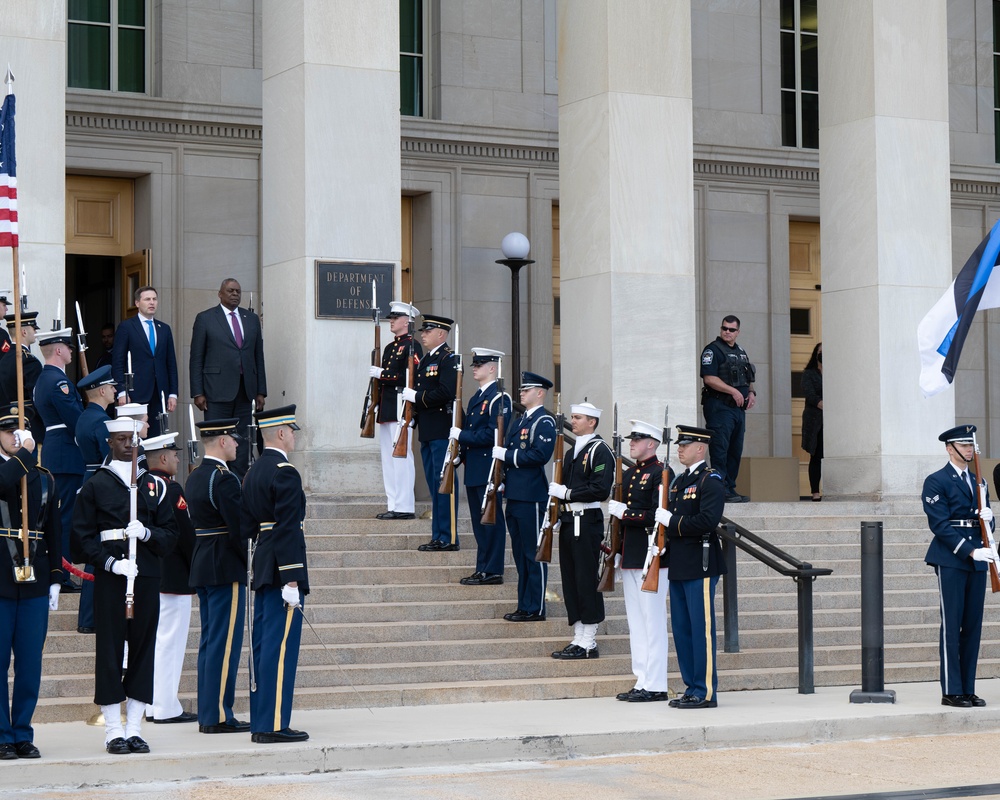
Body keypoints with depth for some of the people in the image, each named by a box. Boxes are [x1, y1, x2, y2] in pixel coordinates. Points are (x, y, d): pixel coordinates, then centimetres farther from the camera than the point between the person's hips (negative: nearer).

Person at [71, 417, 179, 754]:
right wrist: (110, 562, -14)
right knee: (110, 650, -3)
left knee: (143, 648, 3)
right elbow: (82, 538, 0)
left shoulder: (154, 485, 13)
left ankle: (135, 728, 10)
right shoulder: (94, 486, 4)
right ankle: (114, 731, 2)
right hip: (110, 576, -3)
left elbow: (170, 533, 12)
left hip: (147, 576, 3)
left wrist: (147, 533, -9)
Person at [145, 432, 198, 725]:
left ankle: (149, 702, 18)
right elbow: (186, 534, -17)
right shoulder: (171, 489, -16)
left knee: (148, 641, 13)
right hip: (172, 578, -8)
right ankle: (166, 708, -2)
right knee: (169, 640, -4)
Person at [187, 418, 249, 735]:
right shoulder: (224, 478, -16)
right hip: (226, 569, -10)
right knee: (225, 641, -6)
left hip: (202, 565, 10)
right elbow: (238, 527, -20)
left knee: (210, 640, 12)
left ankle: (207, 713, 16)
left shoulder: (195, 477, 14)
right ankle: (219, 716, -5)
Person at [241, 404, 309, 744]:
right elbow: (288, 528, -20)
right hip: (281, 568, -9)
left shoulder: (253, 471, 14)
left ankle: (260, 721, 16)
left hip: (261, 569, 9)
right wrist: (291, 580, -21)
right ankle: (274, 725, -7)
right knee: (281, 645, -7)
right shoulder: (285, 473, -14)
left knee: (263, 645, 12)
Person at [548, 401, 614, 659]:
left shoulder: (599, 450, -10)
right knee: (571, 580, 10)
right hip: (569, 521, 9)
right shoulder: (573, 452, 18)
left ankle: (588, 644, -1)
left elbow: (601, 490, -19)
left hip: (587, 523, -9)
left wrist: (567, 493, -18)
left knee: (587, 580, -5)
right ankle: (578, 640, 16)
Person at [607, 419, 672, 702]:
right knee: (636, 622, 11)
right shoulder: (629, 474, 17)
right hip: (630, 558, 9)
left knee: (652, 620, -5)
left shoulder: (661, 473, -10)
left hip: (651, 559, -9)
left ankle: (655, 685, -1)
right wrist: (617, 553, 16)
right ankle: (642, 681, 16)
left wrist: (625, 513, -18)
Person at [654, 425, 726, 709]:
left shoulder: (710, 480, -9)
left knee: (701, 630, -5)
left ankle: (706, 692, -1)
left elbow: (707, 521, -22)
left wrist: (672, 522, -16)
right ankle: (692, 688, 18)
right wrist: (662, 518, 3)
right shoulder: (679, 481, 18)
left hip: (700, 566, -9)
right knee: (681, 629, 11)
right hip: (679, 566, 9)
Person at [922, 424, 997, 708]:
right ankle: (951, 691, -1)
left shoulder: (979, 481, 18)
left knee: (973, 626, 6)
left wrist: (988, 518, -4)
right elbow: (939, 524, -12)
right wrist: (970, 551, -19)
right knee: (952, 625, -5)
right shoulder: (936, 482, -4)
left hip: (977, 559, 6)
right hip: (950, 560, -6)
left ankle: (968, 689, 11)